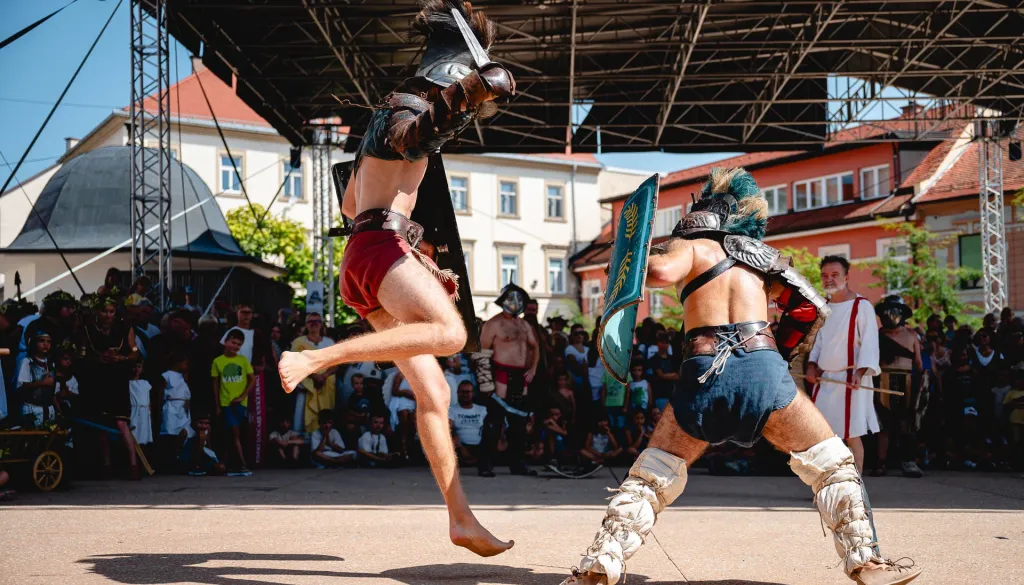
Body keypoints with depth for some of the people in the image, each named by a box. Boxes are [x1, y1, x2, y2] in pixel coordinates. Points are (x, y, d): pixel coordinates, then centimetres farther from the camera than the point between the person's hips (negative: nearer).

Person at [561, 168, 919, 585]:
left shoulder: (689, 247, 13)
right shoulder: (759, 254, 24)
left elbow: (663, 271, -10)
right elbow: (809, 306, 24)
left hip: (703, 373, -1)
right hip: (763, 369, 1)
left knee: (652, 474, 15)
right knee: (832, 464, 17)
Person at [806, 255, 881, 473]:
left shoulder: (861, 306, -9)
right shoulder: (824, 307, 12)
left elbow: (869, 343, -15)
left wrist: (860, 372, -28)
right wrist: (812, 364, 4)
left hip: (849, 380, -7)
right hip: (824, 380, 7)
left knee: (851, 436, -4)